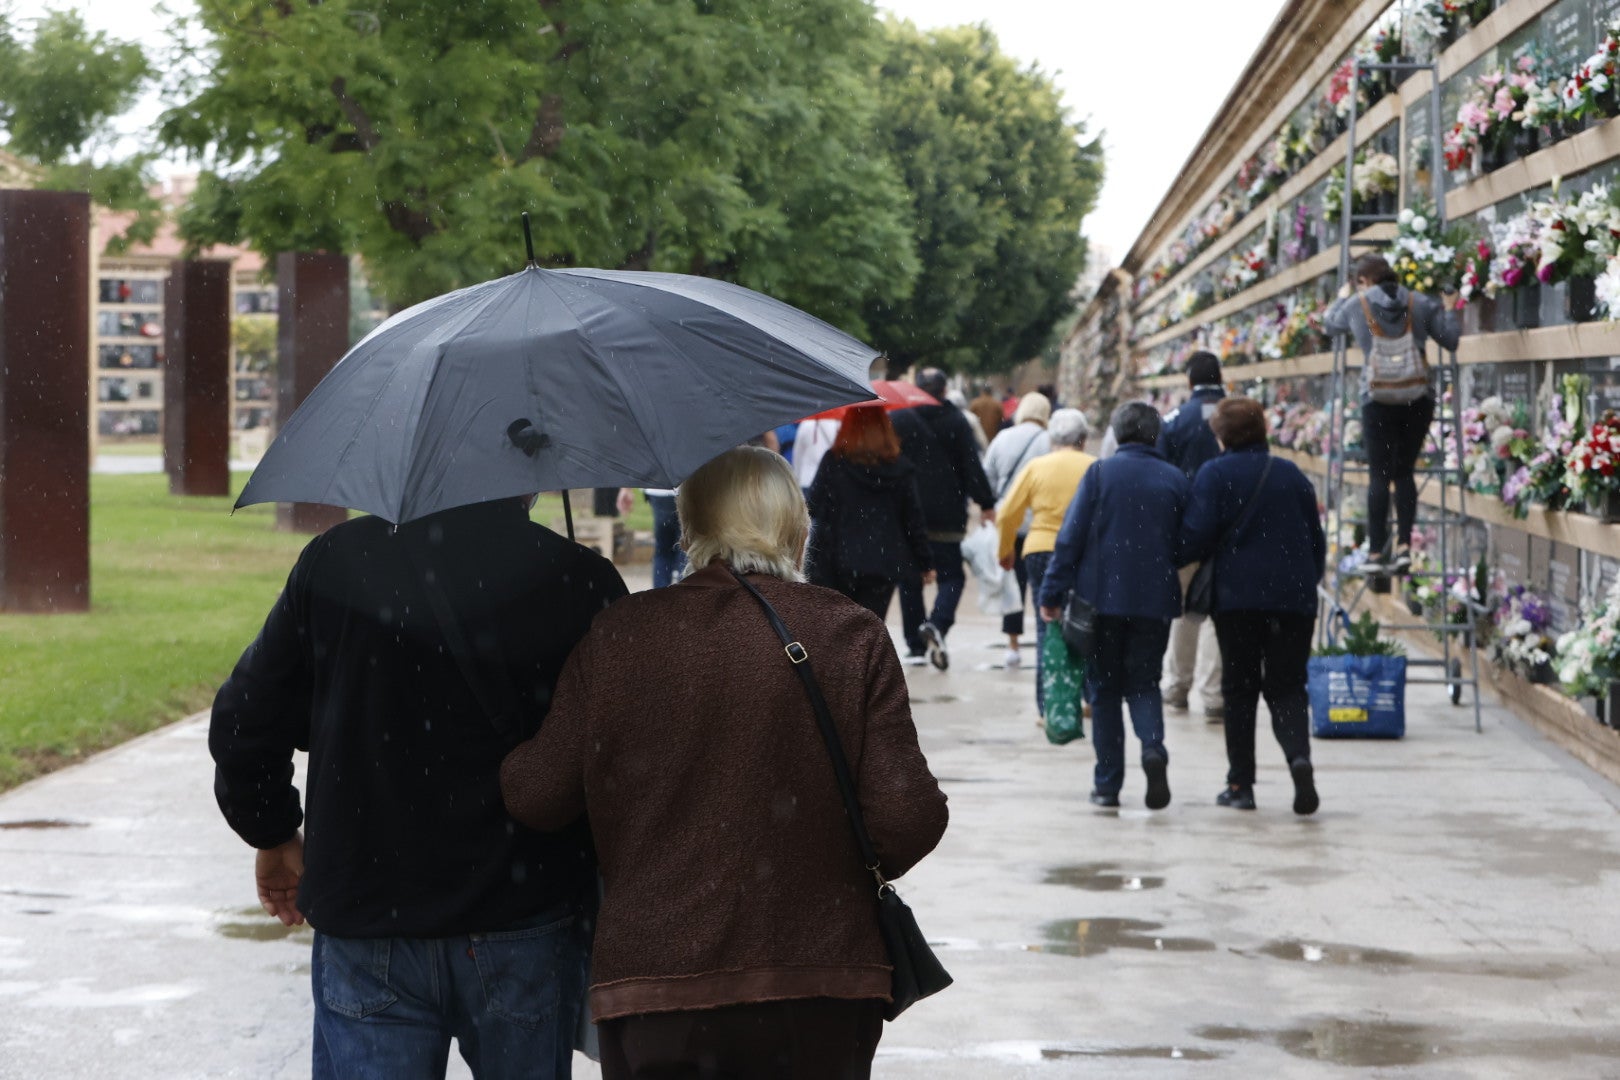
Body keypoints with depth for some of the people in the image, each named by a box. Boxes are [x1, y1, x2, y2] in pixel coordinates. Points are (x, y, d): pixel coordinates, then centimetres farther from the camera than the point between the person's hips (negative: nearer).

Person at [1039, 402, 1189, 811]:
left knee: (1104, 689, 8)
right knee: (1144, 683, 12)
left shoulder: (1100, 473, -4)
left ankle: (1108, 783, 8)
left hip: (1102, 597, -2)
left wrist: (1052, 593, -2)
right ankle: (1153, 747, -18)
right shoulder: (1175, 480, 3)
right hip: (1155, 602, 2)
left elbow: (1071, 536, -6)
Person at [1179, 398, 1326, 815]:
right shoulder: (1292, 475, 8)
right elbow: (1317, 541, 12)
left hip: (1237, 596, -2)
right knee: (1287, 686, 6)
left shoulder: (1214, 475, -4)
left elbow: (1196, 537, -10)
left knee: (1240, 688, 7)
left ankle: (1241, 784, 8)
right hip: (1294, 597, 3)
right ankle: (1299, 755, -21)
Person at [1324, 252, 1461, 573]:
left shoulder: (1357, 305, 2)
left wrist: (1342, 298, 41)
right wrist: (1449, 310, 26)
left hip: (1378, 400, -2)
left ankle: (1376, 552, -3)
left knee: (1379, 475, -1)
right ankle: (1404, 544, 3)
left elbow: (1330, 324, 22)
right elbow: (1451, 339, 8)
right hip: (1419, 399, 2)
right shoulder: (1419, 303, 4)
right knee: (1405, 472, 10)